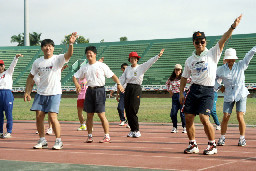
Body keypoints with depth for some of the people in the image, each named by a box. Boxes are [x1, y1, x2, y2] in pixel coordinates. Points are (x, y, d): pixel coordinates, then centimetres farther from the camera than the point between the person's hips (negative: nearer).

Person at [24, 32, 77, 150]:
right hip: (40, 93, 4)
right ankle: (42, 141, 17)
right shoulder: (37, 62, 7)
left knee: (53, 117, -11)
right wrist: (27, 92, 11)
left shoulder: (58, 59, -5)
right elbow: (31, 76, 16)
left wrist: (71, 44, -43)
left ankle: (58, 141, 3)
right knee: (39, 117, 3)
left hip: (54, 93, -4)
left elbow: (69, 55, -25)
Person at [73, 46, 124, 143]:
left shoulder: (101, 66, -1)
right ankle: (90, 136, 15)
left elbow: (112, 75, -2)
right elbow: (75, 76, 15)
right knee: (89, 115, 6)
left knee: (101, 115, -8)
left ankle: (107, 136, -2)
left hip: (99, 90, -5)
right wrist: (77, 84, -6)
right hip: (90, 91, 5)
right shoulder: (84, 67, 12)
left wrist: (118, 84, -17)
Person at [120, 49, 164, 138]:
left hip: (136, 89, -4)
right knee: (127, 111, 2)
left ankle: (137, 131, 0)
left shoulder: (141, 67, 2)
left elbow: (150, 62, -10)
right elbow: (122, 80, 13)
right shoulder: (127, 69, 13)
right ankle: (132, 130, 13)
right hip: (128, 89, 4)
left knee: (133, 110, -11)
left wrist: (158, 55, -24)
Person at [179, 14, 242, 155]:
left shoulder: (212, 54, 2)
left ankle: (212, 145, 1)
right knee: (188, 117, 2)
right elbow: (184, 77, 19)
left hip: (207, 91, -4)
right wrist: (181, 93, 10)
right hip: (193, 89, 5)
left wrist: (232, 27, -21)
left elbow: (223, 40, -9)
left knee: (204, 118, -14)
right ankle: (193, 145, 16)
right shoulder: (189, 60, 13)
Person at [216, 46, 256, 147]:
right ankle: (222, 138, 11)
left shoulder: (241, 65, 2)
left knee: (240, 117, -9)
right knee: (225, 117, -4)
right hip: (228, 96, 1)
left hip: (241, 95, -1)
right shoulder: (221, 70, 2)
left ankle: (242, 138, 5)